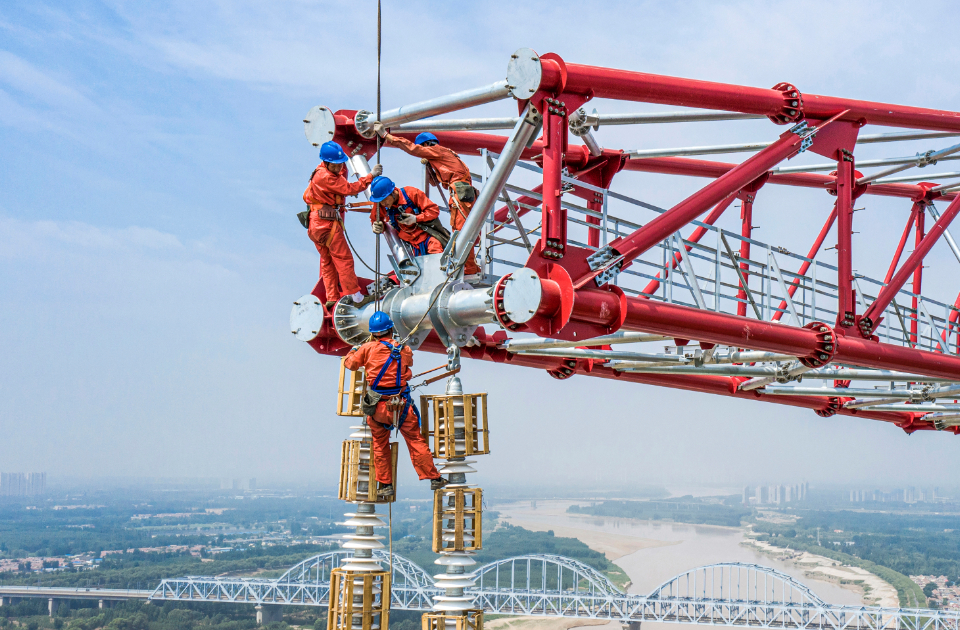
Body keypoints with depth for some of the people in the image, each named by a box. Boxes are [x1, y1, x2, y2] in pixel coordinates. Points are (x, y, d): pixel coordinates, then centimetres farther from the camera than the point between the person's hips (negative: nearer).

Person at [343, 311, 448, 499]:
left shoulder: (368, 349, -5)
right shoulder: (403, 349, -3)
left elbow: (350, 363, 8)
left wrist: (353, 351, 29)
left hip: (377, 406, 0)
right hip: (401, 404, 0)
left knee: (380, 445, 13)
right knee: (416, 441, 7)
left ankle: (385, 484, 14)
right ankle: (434, 478, 12)